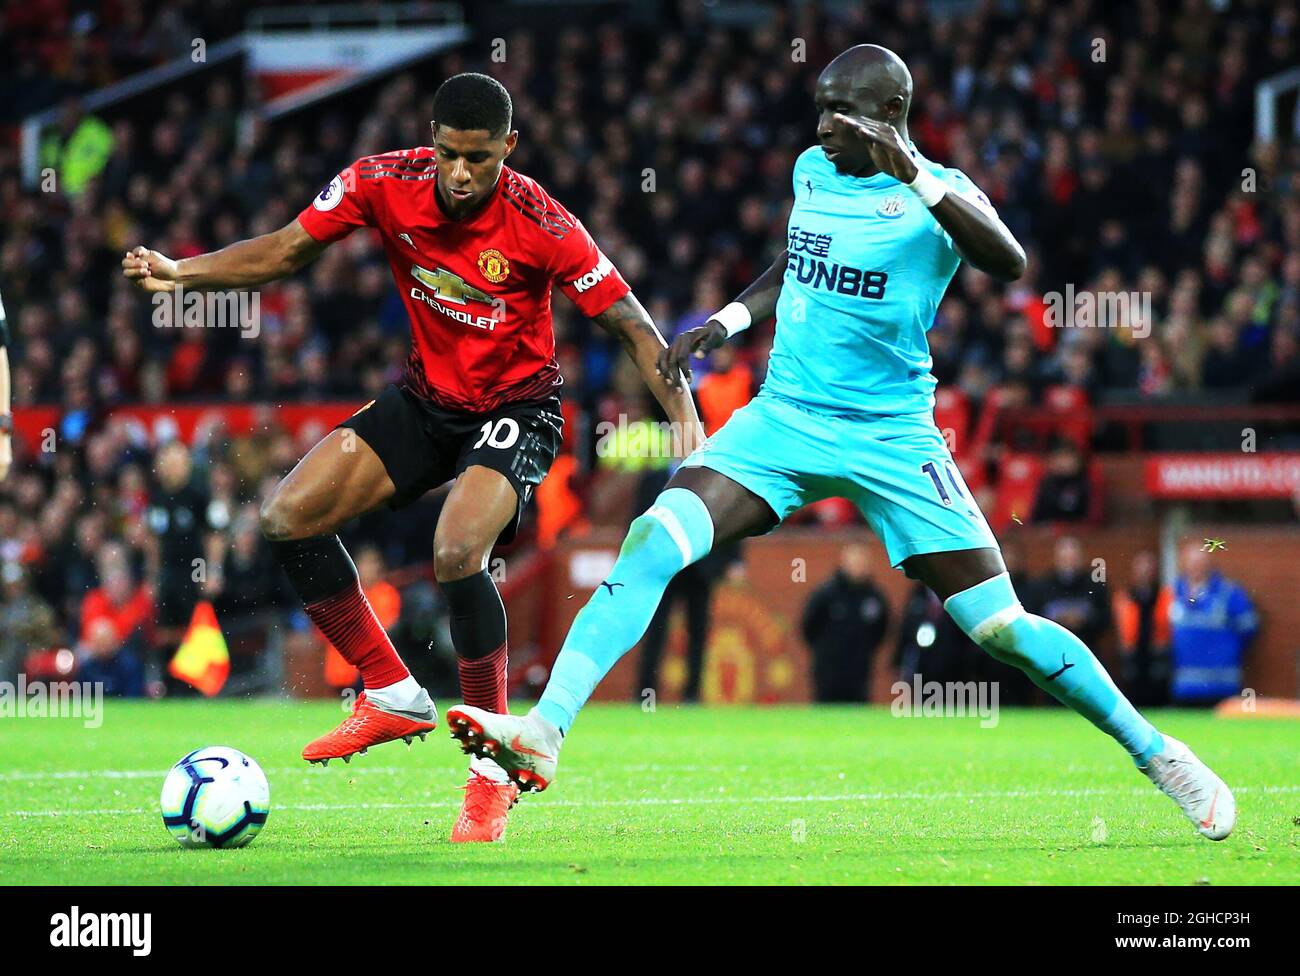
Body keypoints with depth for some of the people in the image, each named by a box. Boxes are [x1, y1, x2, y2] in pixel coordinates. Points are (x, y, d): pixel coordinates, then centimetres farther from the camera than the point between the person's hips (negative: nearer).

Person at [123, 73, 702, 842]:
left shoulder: (540, 223, -25)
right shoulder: (385, 183, -15)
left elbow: (632, 324, -18)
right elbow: (287, 251, -4)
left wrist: (685, 415, -31)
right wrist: (183, 273, -18)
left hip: (517, 409, -6)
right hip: (426, 398, 6)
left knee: (458, 554, -30)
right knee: (289, 519, -6)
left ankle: (496, 766, -14)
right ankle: (394, 696, 9)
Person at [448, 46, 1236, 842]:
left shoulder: (938, 194, -10)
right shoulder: (812, 171, 7)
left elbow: (1008, 263, -32)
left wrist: (913, 175, -39)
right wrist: (726, 322, 8)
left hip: (891, 439, -4)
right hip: (785, 419, 4)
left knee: (1003, 628, -5)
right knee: (652, 548, -17)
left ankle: (1153, 752, 14)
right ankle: (543, 733, -21)